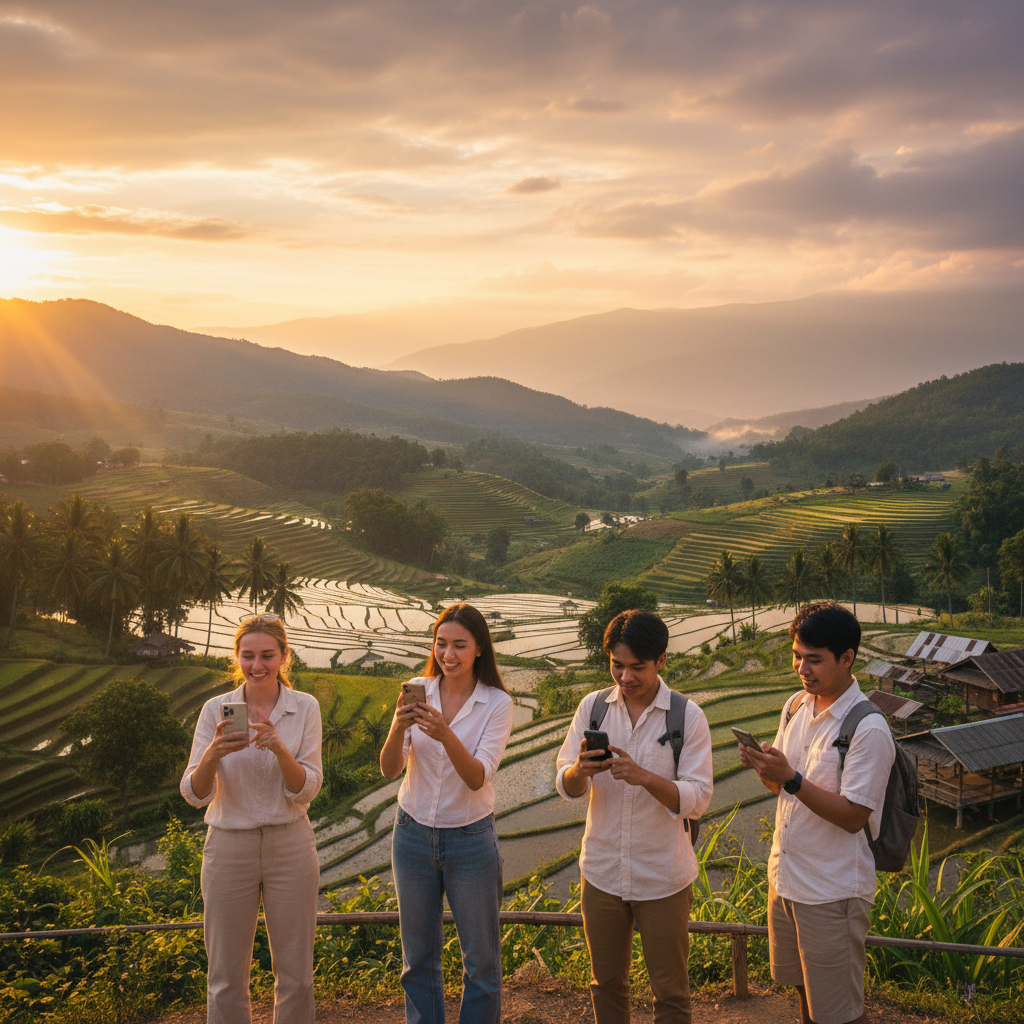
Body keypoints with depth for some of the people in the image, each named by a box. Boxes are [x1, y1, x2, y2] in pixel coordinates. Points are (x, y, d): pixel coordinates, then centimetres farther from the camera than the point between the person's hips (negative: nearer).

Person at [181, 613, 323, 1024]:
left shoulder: (305, 708, -4)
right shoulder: (216, 709, -2)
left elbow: (306, 789, -9)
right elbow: (195, 794, -6)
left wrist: (278, 747, -26)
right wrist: (212, 754, -26)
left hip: (290, 847, 0)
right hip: (229, 847, 0)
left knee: (295, 975, 9)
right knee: (226, 978, 8)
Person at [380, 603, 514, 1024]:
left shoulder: (497, 703, -11)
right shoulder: (418, 693, -5)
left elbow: (478, 777, -21)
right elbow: (389, 769, -11)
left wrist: (446, 735, -38)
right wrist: (398, 728, -32)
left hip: (470, 839, -2)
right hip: (414, 833, 2)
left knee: (481, 957, 9)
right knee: (418, 954, 16)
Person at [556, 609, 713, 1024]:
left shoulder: (688, 717, -9)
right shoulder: (592, 707, -1)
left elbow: (697, 799, -15)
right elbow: (566, 786, 0)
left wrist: (643, 776, -31)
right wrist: (580, 770, -24)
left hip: (663, 877, -2)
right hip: (602, 871, 3)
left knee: (669, 989, 11)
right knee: (606, 982, 17)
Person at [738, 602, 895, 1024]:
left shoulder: (869, 729, -21)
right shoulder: (796, 706, 3)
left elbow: (853, 816, -22)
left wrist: (791, 779, -30)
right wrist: (763, 767, -11)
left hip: (833, 892, -7)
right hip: (785, 876, 7)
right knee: (804, 989, 23)